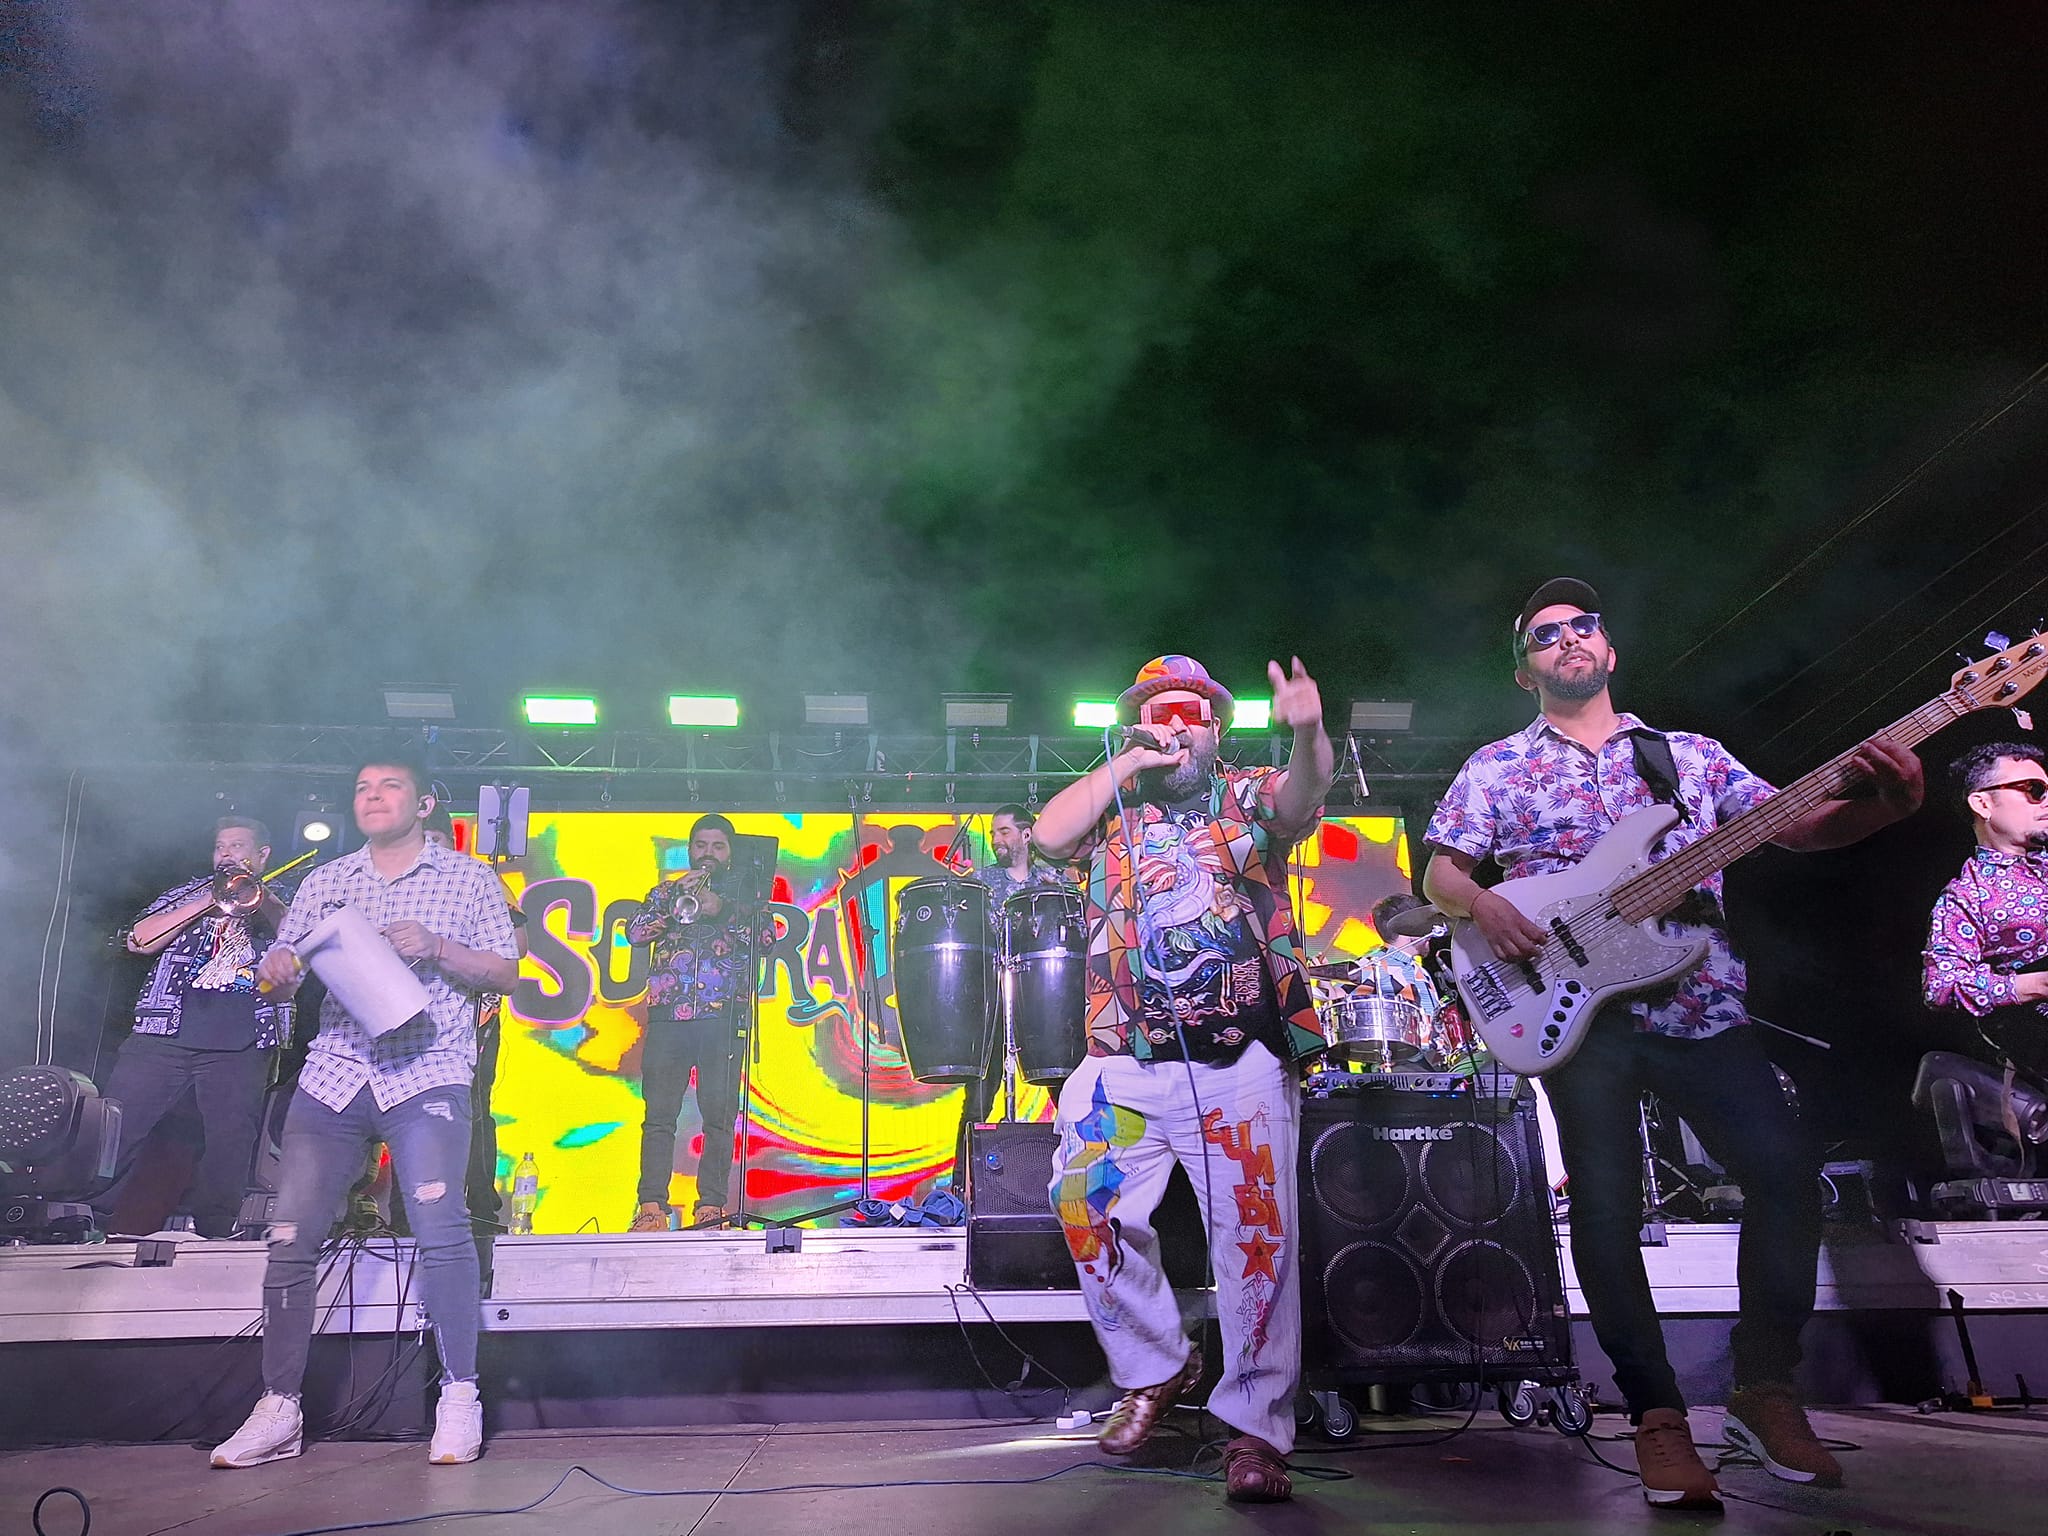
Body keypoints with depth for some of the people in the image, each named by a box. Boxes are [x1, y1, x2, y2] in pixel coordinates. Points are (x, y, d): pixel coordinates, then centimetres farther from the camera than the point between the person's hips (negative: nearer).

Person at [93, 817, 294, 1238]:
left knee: (230, 1147, -4)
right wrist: (208, 902, -2)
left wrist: (260, 898, -9)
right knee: (114, 1128, -3)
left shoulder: (280, 901, 18)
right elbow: (139, 940, 6)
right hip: (166, 1031, 1)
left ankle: (213, 1233, 5)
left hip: (241, 1044, -1)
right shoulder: (194, 891, 21)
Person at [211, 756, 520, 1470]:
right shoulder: (325, 882, 18)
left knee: (440, 1229, -17)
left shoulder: (469, 878, 9)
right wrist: (278, 970, -8)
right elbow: (281, 976, 16)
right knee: (290, 1237, -1)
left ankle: (459, 1396, -5)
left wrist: (435, 947, -11)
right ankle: (279, 1409, 12)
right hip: (332, 1072, 4)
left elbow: (506, 973, 5)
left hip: (427, 1071, -3)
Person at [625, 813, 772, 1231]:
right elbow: (634, 931, 6)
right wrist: (674, 903, -6)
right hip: (668, 1013, 1)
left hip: (723, 1017, -1)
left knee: (720, 1114, -6)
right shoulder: (667, 891, 21)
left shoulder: (745, 895, 16)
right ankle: (652, 1206, -4)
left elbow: (766, 938, 0)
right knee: (659, 1113, -4)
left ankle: (711, 1206, -2)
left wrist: (721, 910, -9)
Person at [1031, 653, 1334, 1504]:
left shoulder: (1249, 794, 10)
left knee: (1258, 1235, -6)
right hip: (1125, 1061, 2)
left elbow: (1301, 796, -12)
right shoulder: (1109, 804, 16)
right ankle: (1154, 1368, 20)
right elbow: (1049, 834, -3)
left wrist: (1307, 734, -34)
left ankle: (1255, 1428, 4)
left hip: (1243, 1060, -2)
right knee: (1089, 1210, -3)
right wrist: (1125, 764, 0)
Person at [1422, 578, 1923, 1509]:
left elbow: (1794, 825, 8)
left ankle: (1763, 1387, 9)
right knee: (1606, 1206, -6)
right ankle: (1658, 1415, 9)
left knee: (1785, 1167, -11)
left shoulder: (1688, 754, 16)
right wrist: (1485, 907, -16)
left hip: (1700, 1004, 2)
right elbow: (1440, 871, 6)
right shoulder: (1496, 769, 10)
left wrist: (1882, 805, -13)